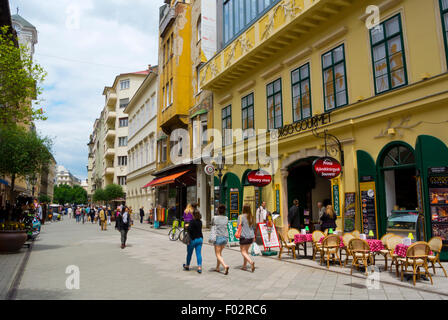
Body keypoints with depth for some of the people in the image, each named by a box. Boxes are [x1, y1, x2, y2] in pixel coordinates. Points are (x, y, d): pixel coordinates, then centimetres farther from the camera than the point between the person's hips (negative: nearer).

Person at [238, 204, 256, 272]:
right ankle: (244, 265, 23)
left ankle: (251, 262, -22)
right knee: (246, 251, 17)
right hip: (251, 236, 6)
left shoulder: (241, 216, -11)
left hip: (244, 236, -6)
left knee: (243, 252, 0)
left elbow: (238, 226, -8)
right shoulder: (251, 217, 5)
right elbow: (253, 226, 10)